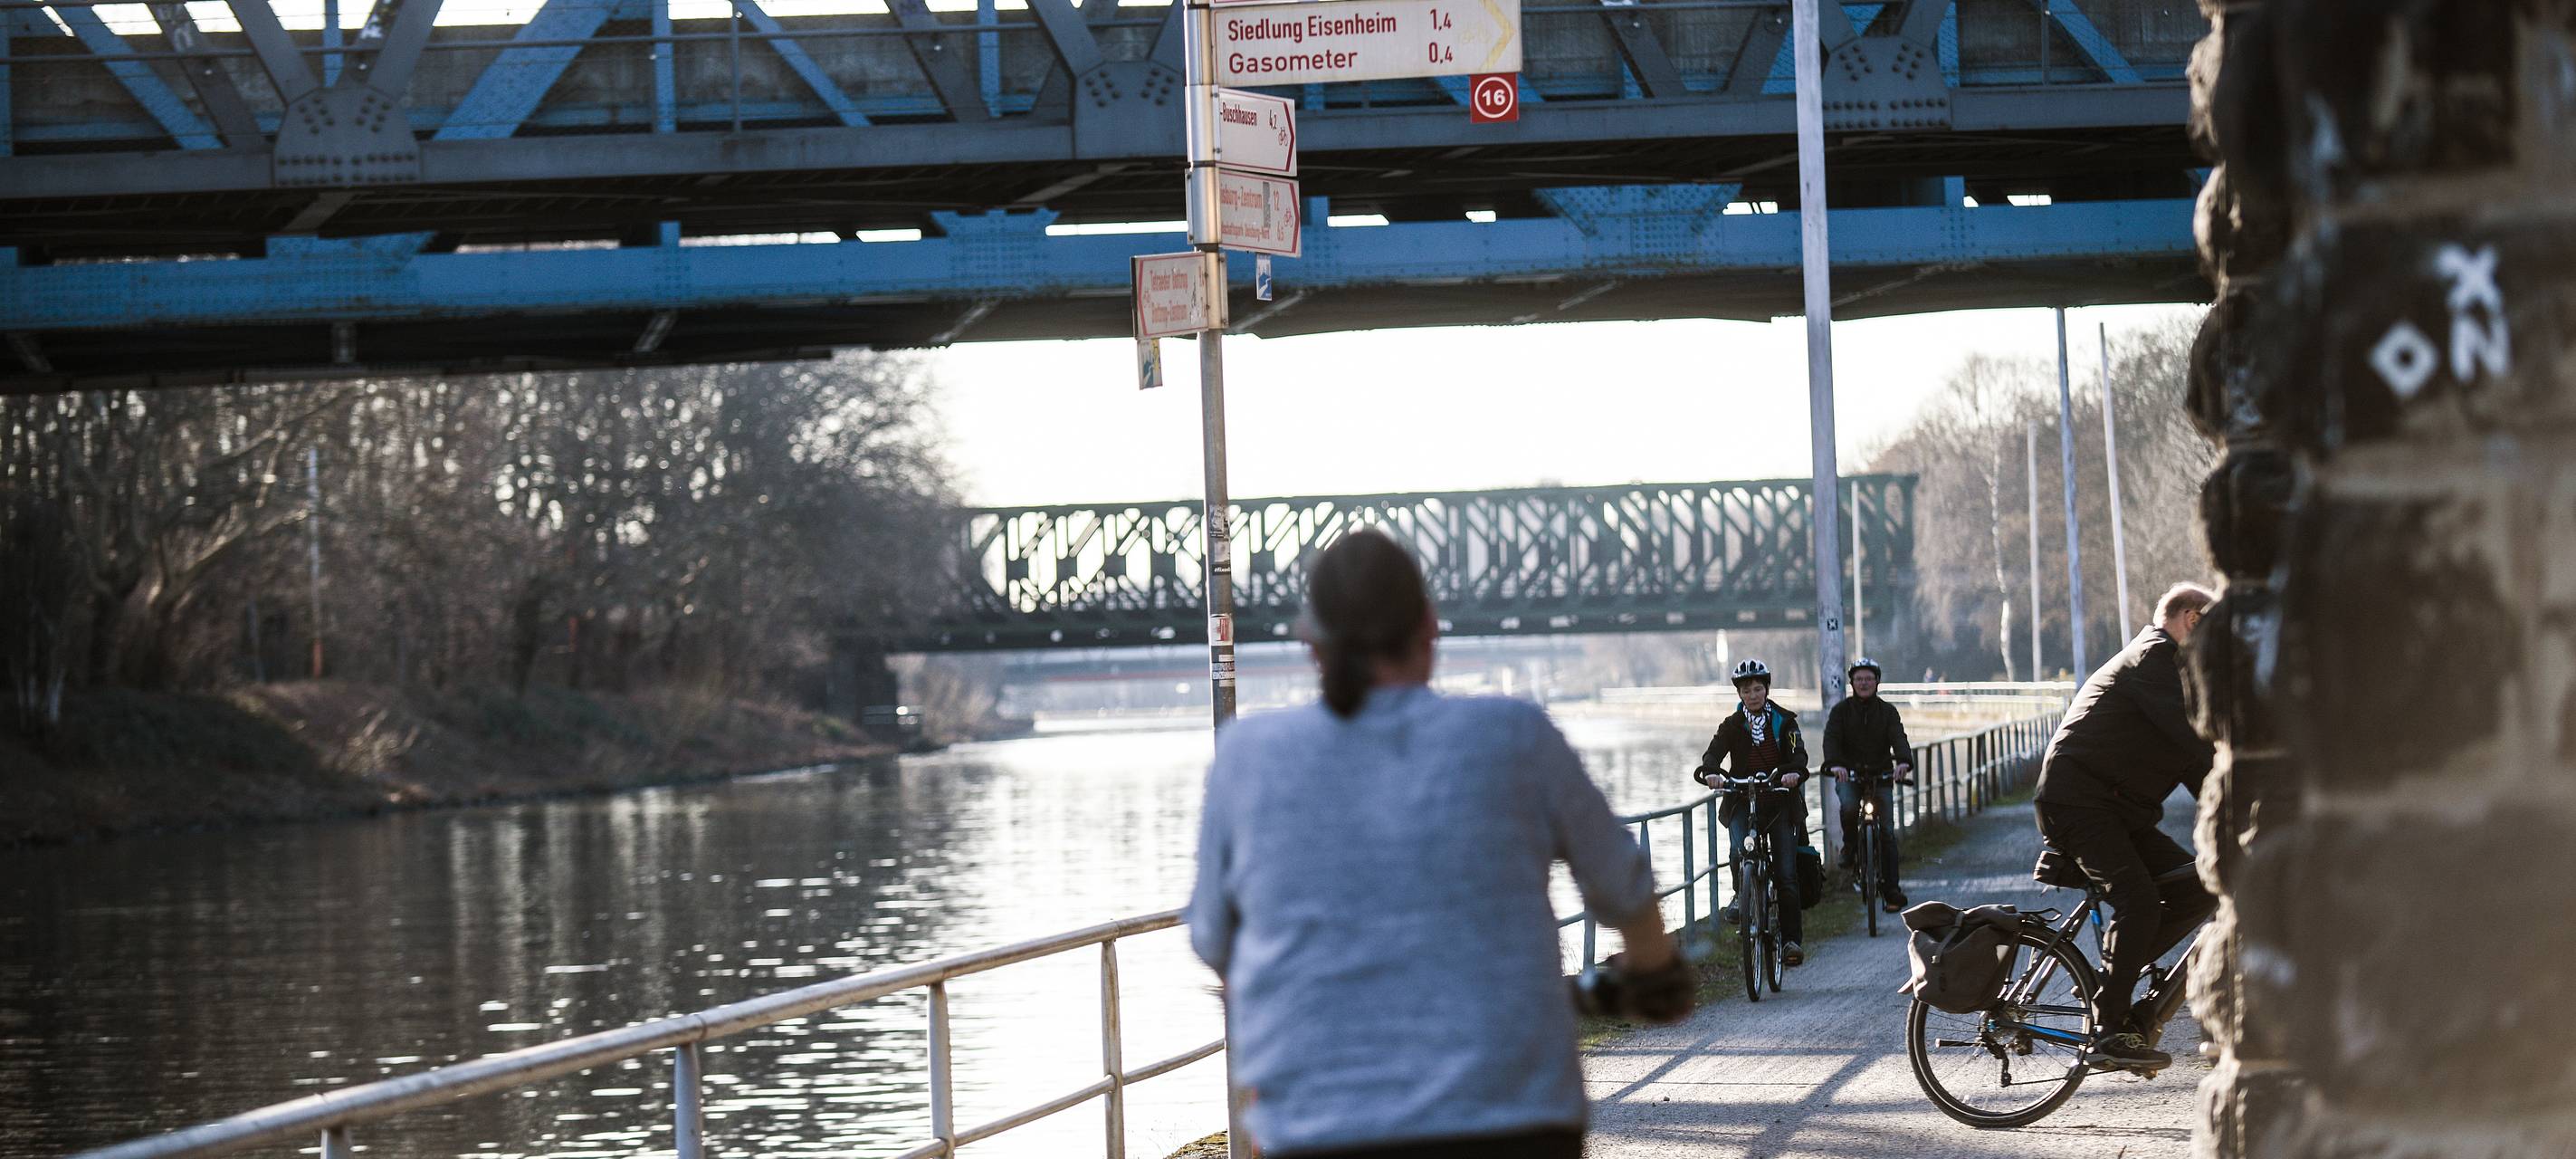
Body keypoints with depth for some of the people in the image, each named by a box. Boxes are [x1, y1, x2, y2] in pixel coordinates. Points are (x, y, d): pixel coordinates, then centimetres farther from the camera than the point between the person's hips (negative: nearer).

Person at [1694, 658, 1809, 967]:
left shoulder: (1784, 721, 3)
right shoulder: (1732, 725, 5)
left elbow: (1798, 753, -11)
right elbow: (1714, 753, -9)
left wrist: (1794, 772, -34)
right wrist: (1710, 772, -33)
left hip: (1780, 799, -1)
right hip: (1743, 801, 1)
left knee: (1785, 874, -8)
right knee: (1739, 852, -28)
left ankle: (1791, 939, -4)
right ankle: (1741, 895, 2)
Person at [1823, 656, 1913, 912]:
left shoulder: (1887, 711, 3)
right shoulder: (1841, 710, 1)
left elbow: (1898, 738, -13)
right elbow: (1831, 739, -14)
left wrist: (1904, 761, -35)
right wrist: (1834, 764, -36)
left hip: (1880, 775, 1)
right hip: (1849, 775, -1)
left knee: (1886, 833, -7)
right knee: (1849, 808, -33)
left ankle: (1891, 889, -4)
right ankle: (1850, 847, -4)